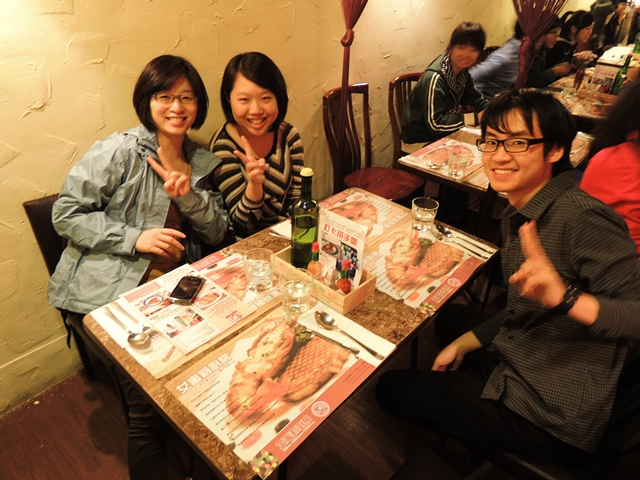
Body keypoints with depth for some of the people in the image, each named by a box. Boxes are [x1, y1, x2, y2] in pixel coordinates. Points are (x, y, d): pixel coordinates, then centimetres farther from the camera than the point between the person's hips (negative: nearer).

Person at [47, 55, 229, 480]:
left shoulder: (201, 161, 9)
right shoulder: (119, 151, -8)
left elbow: (217, 232, 5)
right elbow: (66, 214, -6)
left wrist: (187, 193, -12)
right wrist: (134, 238, -17)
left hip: (172, 285, 5)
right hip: (108, 290, -5)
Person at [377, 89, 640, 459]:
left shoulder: (580, 217, -26)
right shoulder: (519, 214, 0)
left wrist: (565, 297, -46)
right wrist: (465, 342, 9)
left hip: (552, 413, -8)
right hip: (516, 367, 8)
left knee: (392, 388, 2)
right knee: (452, 317, 30)